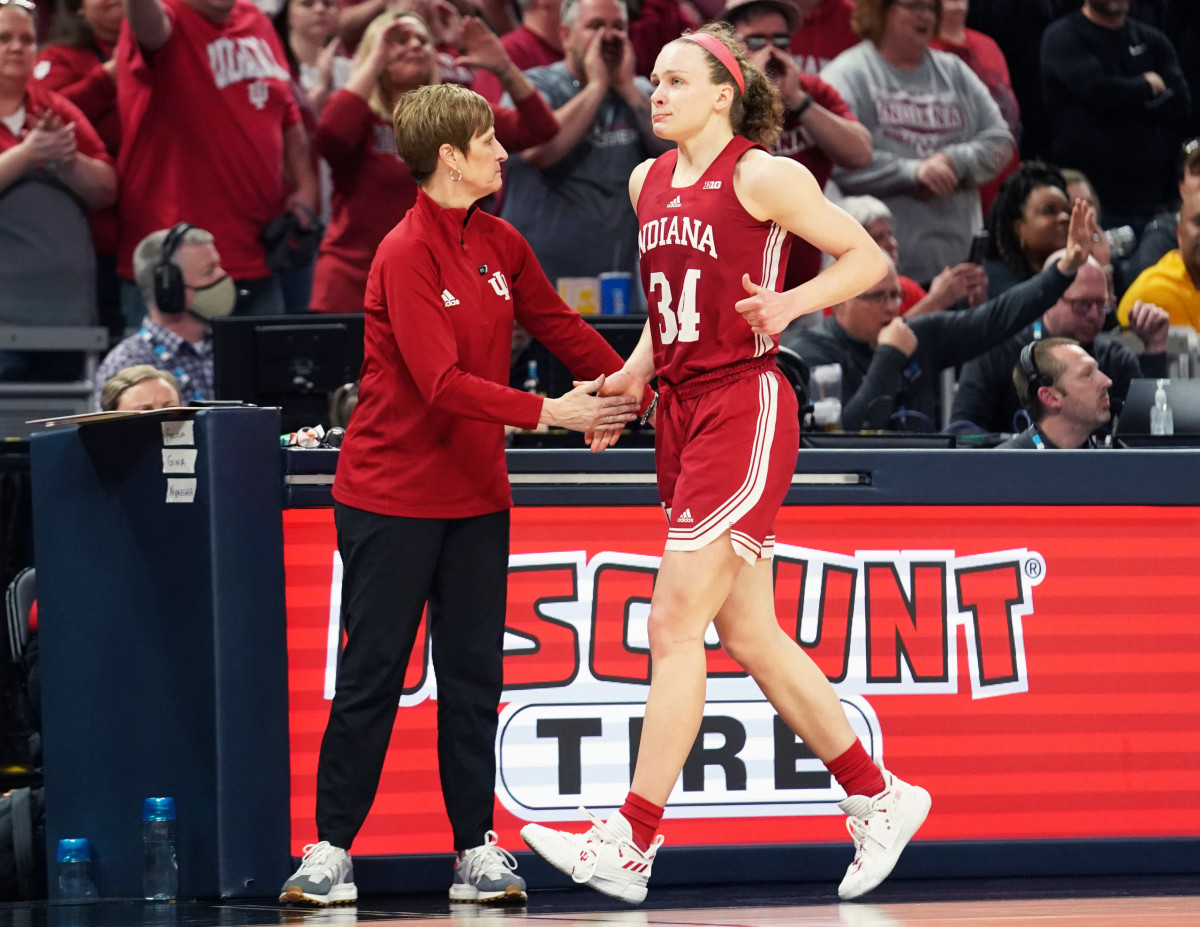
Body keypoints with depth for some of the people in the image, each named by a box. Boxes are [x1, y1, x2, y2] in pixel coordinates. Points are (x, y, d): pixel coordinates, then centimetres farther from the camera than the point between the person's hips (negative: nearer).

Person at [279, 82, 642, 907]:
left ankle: (478, 852, 7)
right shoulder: (405, 256, -16)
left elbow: (563, 327, 15)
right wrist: (549, 412, -27)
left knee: (474, 674, 5)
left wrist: (632, 394, 4)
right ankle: (332, 849, 6)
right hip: (392, 493, -7)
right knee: (372, 674, -1)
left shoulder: (501, 246, 7)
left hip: (476, 496, 7)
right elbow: (441, 382, -23)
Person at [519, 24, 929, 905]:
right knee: (748, 633, 10)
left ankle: (632, 845, -10)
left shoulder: (763, 177, -8)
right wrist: (630, 376, 10)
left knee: (675, 624, -11)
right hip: (681, 409, 8)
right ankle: (878, 797, 22)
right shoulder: (649, 182, 14)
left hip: (745, 408, -8)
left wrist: (792, 302, -19)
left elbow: (868, 257, -5)